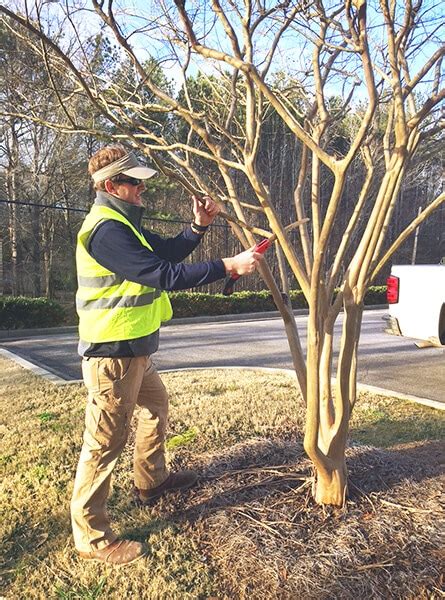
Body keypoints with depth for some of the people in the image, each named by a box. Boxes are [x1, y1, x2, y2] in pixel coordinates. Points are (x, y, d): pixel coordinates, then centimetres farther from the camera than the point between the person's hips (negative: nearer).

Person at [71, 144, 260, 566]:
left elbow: (167, 253, 15)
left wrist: (199, 226, 0)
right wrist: (229, 266, -24)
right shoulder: (106, 230, -22)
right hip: (112, 353, -11)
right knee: (105, 441, -1)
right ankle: (90, 537, 15)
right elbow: (166, 275, -27)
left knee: (155, 406, 26)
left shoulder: (123, 222, 13)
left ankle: (149, 483, 46)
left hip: (133, 348, 11)